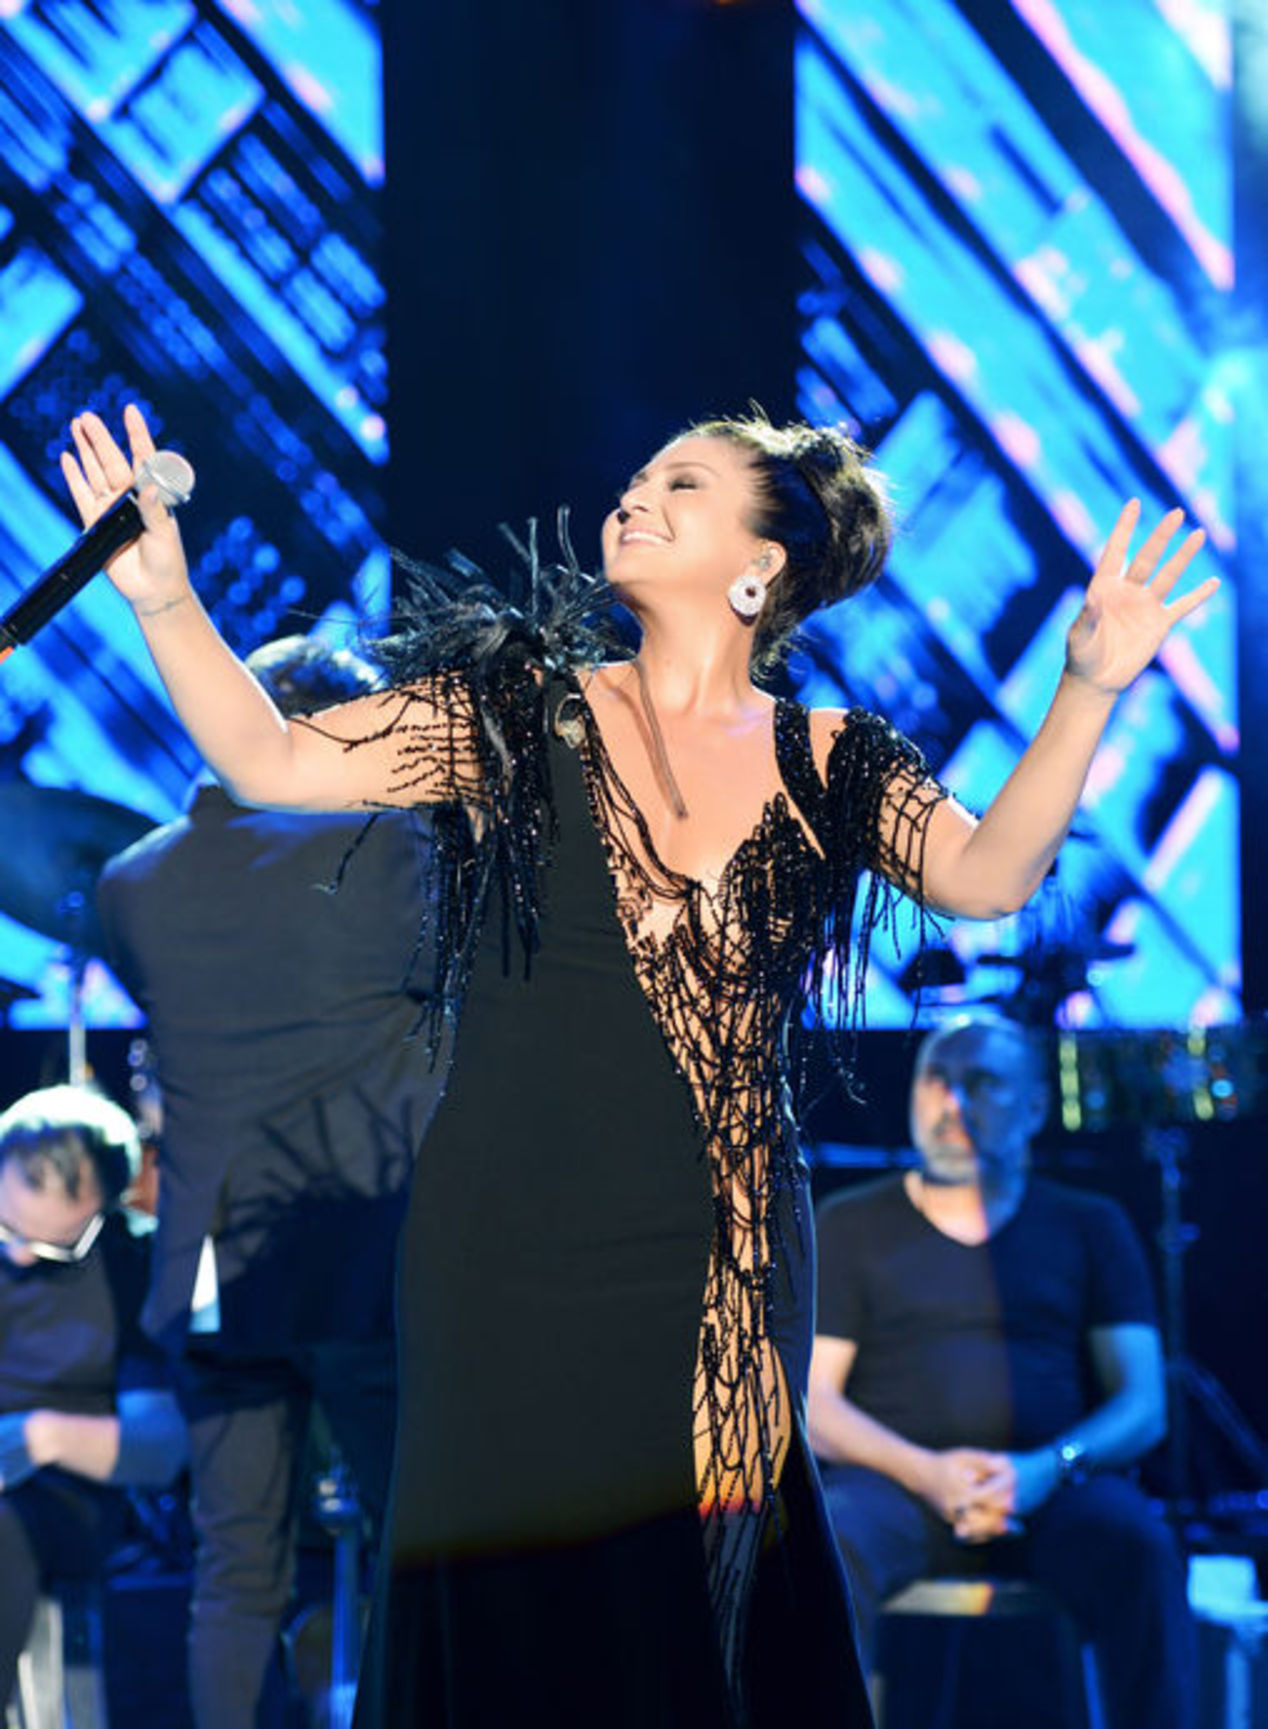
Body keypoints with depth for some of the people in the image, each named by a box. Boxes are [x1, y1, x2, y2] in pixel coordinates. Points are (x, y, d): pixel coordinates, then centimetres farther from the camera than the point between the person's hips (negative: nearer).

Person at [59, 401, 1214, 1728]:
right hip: (509, 1260, -1)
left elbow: (989, 875, -5)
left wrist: (1087, 690, -15)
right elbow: (270, 763, -2)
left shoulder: (828, 766, 7)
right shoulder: (520, 709, 3)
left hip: (723, 1272, 1)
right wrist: (163, 598, -14)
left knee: (701, 1610, 4)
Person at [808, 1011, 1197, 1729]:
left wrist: (1047, 1469, -15)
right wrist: (926, 1473, -12)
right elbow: (810, 1398, 7)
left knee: (1138, 1546, -35)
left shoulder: (1090, 1227, 16)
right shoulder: (849, 1226, 16)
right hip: (896, 1481, 0)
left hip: (1058, 1489, 0)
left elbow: (1143, 1406, 8)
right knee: (831, 1546, -36)